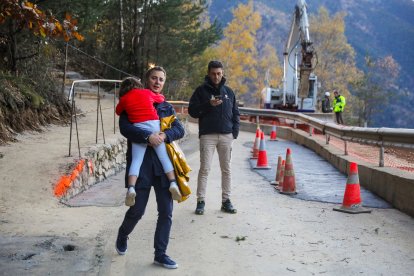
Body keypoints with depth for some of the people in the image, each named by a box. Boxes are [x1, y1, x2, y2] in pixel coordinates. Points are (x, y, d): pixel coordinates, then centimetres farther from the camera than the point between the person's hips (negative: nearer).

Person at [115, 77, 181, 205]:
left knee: (136, 160, -4)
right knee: (164, 156, 5)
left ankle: (131, 188, -19)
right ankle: (173, 183, -7)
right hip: (154, 126, 1)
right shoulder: (147, 93, 13)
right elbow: (162, 98, 28)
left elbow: (118, 111, 25)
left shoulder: (124, 99, 11)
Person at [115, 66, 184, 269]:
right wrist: (148, 136, -24)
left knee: (166, 211, 1)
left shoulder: (167, 107, 16)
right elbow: (124, 127, -10)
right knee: (137, 210, 0)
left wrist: (165, 135, -18)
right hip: (141, 162, -3)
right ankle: (122, 236, 33)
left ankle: (160, 254, 14)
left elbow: (180, 130, 3)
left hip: (163, 163, 4)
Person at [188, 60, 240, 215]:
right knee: (204, 169, -6)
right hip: (207, 135, -3)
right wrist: (208, 104, -15)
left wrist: (235, 132, 4)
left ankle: (226, 201, 12)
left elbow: (235, 113, 16)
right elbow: (192, 111, -2)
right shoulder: (201, 90, 4)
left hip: (226, 136, 3)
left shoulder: (229, 92, 14)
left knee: (226, 169, 5)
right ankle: (201, 201, 0)